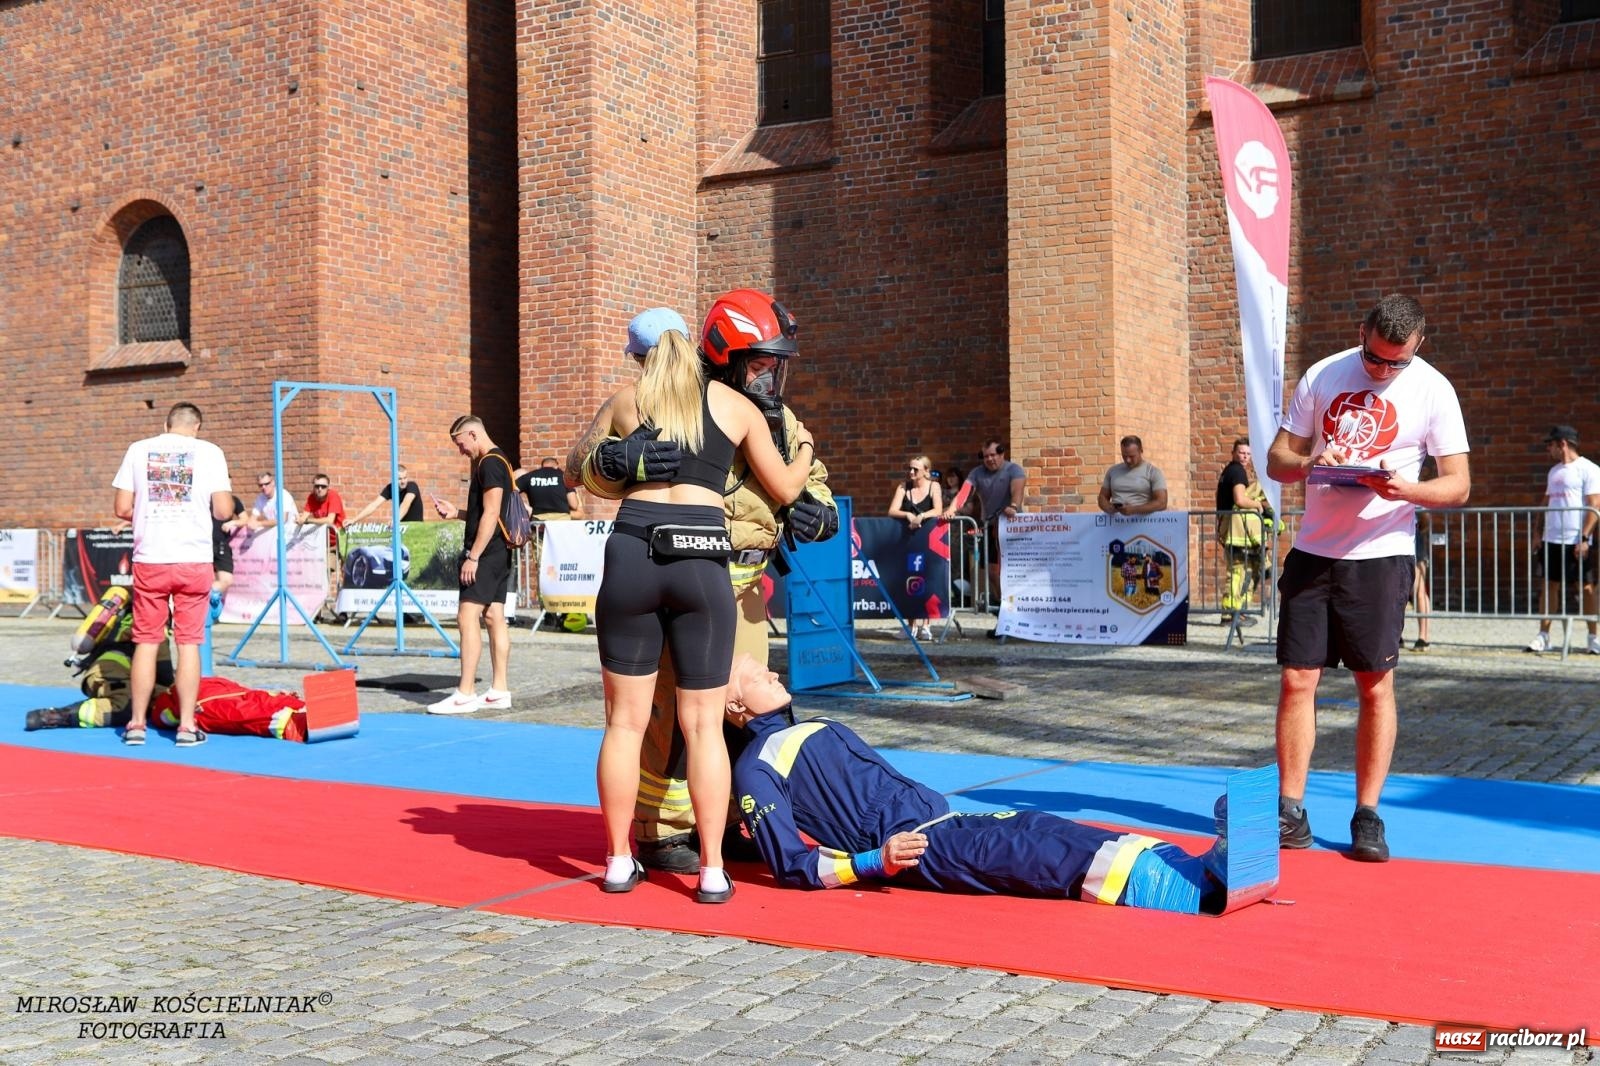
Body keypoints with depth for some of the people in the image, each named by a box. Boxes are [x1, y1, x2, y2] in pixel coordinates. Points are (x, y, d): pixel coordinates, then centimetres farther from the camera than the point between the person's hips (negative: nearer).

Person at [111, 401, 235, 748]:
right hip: (194, 559, -1)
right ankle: (187, 726, 4)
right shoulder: (209, 452, 1)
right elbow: (223, 510, -4)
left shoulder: (138, 449, 6)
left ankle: (136, 724, 12)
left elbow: (122, 508, 3)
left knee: (146, 642, 8)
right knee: (188, 642, 3)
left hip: (149, 559, 2)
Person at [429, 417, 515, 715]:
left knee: (468, 616, -11)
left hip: (486, 552, -11)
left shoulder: (489, 464, -13)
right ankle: (499, 691, 11)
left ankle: (465, 694, -13)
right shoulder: (499, 462, 18)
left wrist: (473, 556, -20)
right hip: (499, 553, 11)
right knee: (494, 617, 9)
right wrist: (456, 512, 17)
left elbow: (491, 514, -20)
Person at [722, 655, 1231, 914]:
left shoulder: (820, 729, 28)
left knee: (1038, 829, -15)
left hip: (941, 819, 8)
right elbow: (793, 866, -9)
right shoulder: (754, 770, 1)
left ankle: (1198, 873, -27)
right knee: (1030, 853, -26)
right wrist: (878, 861, -22)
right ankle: (1186, 891, -38)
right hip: (912, 848, -8)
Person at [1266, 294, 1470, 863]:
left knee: (1376, 686, 1)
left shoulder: (1433, 390, -2)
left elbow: (1458, 485, -3)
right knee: (1297, 680, 0)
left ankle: (1367, 816, 11)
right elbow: (1276, 459, 6)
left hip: (1381, 554, -2)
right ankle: (1290, 811, 8)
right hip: (1313, 552, 2)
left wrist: (1406, 489, -23)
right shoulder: (1321, 377, 4)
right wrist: (1308, 462, -16)